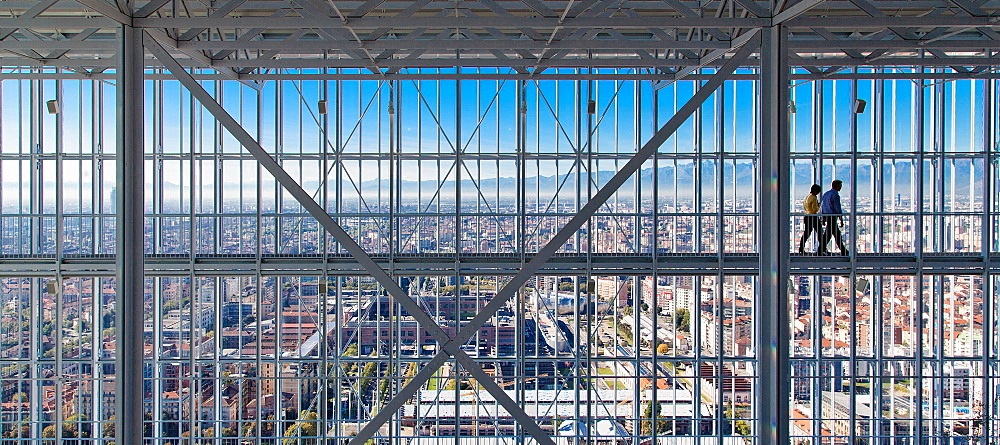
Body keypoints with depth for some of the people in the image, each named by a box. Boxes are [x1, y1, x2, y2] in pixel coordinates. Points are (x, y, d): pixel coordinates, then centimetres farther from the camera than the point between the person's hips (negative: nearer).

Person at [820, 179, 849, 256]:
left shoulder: (826, 194, 14)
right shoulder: (835, 195, -13)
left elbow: (821, 206, 18)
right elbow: (838, 208, -14)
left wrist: (823, 218, 23)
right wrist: (841, 220, -9)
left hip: (826, 216, 9)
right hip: (832, 217, -9)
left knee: (837, 234, 13)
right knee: (828, 234, -6)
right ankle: (820, 251, -4)